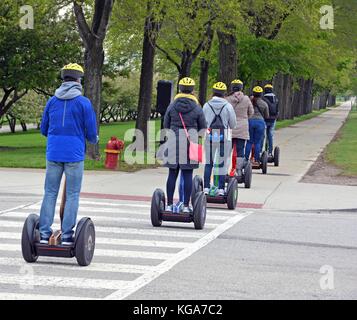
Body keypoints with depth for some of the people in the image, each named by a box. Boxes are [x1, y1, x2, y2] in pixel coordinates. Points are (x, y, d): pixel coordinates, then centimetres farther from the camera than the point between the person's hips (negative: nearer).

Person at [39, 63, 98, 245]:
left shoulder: (52, 101, 7)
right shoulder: (83, 102, -4)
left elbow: (44, 130, 15)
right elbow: (91, 133, -3)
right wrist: (94, 140, 20)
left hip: (53, 153, 3)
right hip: (74, 155, -3)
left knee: (50, 193, 8)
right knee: (72, 195, 3)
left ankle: (44, 233, 6)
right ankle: (67, 235, 1)